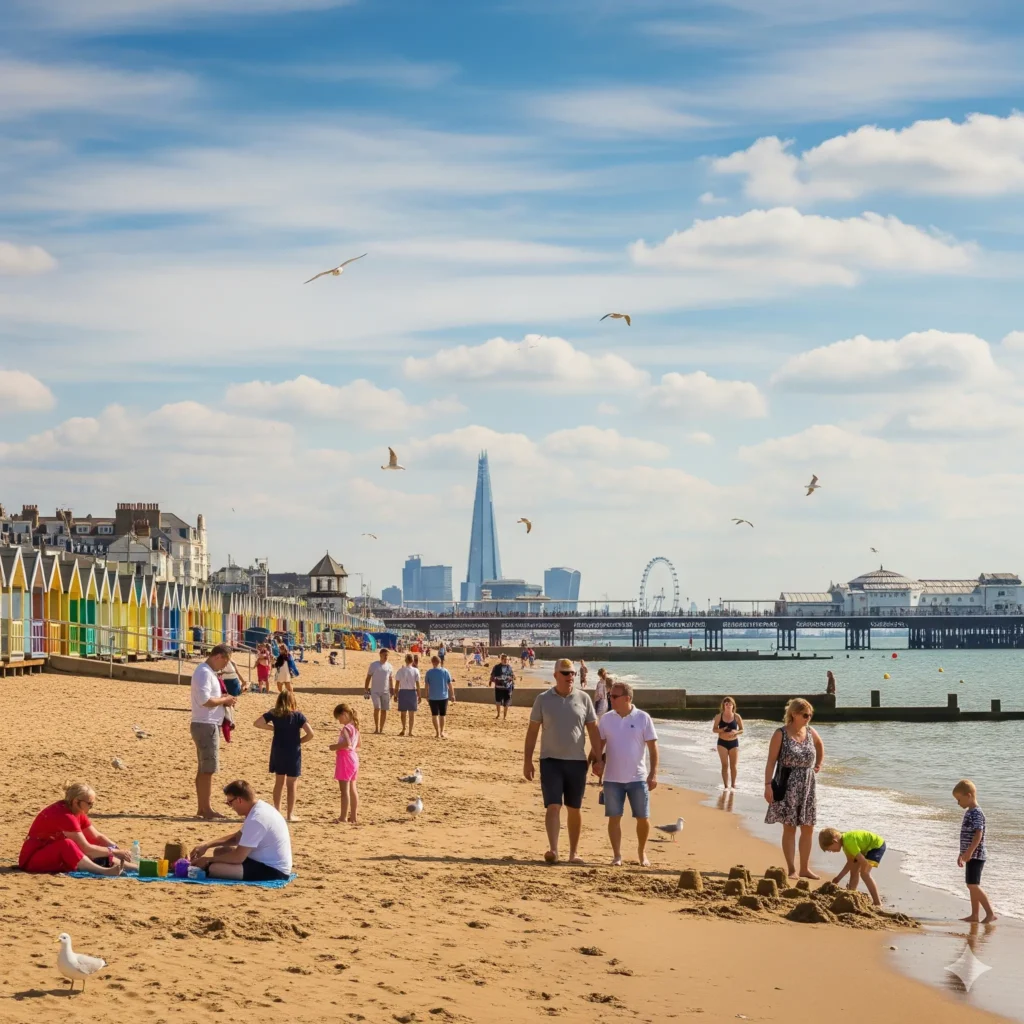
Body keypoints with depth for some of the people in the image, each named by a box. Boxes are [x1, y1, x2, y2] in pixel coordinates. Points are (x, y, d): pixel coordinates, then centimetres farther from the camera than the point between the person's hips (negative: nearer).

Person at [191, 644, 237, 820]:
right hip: (206, 725, -11)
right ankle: (206, 809, -3)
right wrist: (224, 700, -12)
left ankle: (202, 808, 20)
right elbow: (205, 700, -25)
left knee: (204, 768, 14)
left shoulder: (209, 672, 16)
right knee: (208, 769, -7)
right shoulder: (204, 673, -16)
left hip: (209, 725, 11)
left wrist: (224, 700, 6)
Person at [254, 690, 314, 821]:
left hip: (278, 752, 3)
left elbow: (257, 723, -8)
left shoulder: (274, 713, -2)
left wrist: (272, 728, 3)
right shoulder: (298, 715, -8)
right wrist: (299, 741, 0)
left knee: (279, 781, 16)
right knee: (291, 784, 5)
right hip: (293, 752, -3)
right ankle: (290, 814, 6)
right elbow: (310, 733, -16)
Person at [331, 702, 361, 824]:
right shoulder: (355, 727, 11)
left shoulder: (346, 728, -17)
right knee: (352, 789, 14)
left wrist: (335, 746, -19)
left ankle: (343, 817, -7)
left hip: (345, 759, -10)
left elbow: (347, 743, -33)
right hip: (354, 758, 10)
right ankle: (353, 816, 20)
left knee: (344, 790, -7)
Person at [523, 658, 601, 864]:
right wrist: (527, 761, -1)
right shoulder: (543, 699, 1)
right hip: (551, 761, -2)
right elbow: (532, 731, 3)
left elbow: (593, 730, 6)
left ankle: (574, 853, 18)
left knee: (574, 809, 9)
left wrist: (598, 758, 1)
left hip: (577, 761, 2)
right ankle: (553, 850, -22)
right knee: (553, 806, -13)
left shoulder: (583, 698, 3)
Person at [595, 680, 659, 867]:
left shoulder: (643, 718, -4)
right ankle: (617, 855, 9)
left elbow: (652, 747, -3)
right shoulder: (606, 719, 2)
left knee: (643, 818, 4)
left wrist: (653, 773, -7)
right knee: (614, 817, 2)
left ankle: (642, 853, 24)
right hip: (612, 778, 1)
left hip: (638, 778, -1)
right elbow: (600, 744, 8)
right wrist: (598, 761, -11)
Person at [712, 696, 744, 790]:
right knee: (725, 765, -3)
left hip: (734, 743, 1)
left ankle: (733, 784, 18)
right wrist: (721, 730, -19)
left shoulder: (736, 717, -2)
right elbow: (714, 729, 2)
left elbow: (742, 730, 3)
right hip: (722, 743, 0)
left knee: (733, 765, 4)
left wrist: (735, 732, -19)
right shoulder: (719, 716, -2)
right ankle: (726, 785, 2)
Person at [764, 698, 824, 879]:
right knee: (789, 828, -1)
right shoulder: (781, 734, -10)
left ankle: (805, 868, 16)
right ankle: (792, 869, 4)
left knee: (808, 828, 7)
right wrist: (768, 785, -19)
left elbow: (820, 745, 28)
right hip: (788, 786, -5)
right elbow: (771, 761, -12)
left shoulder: (810, 732, 5)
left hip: (807, 786, 5)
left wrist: (818, 764, 19)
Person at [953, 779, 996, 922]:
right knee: (972, 885, 11)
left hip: (976, 855, -10)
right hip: (970, 856, 10)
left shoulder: (976, 813, -15)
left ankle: (990, 913, -12)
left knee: (973, 884, -13)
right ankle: (974, 915, 15)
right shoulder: (969, 812, 15)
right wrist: (962, 854, 26)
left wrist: (969, 852, -34)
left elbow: (978, 834, -26)